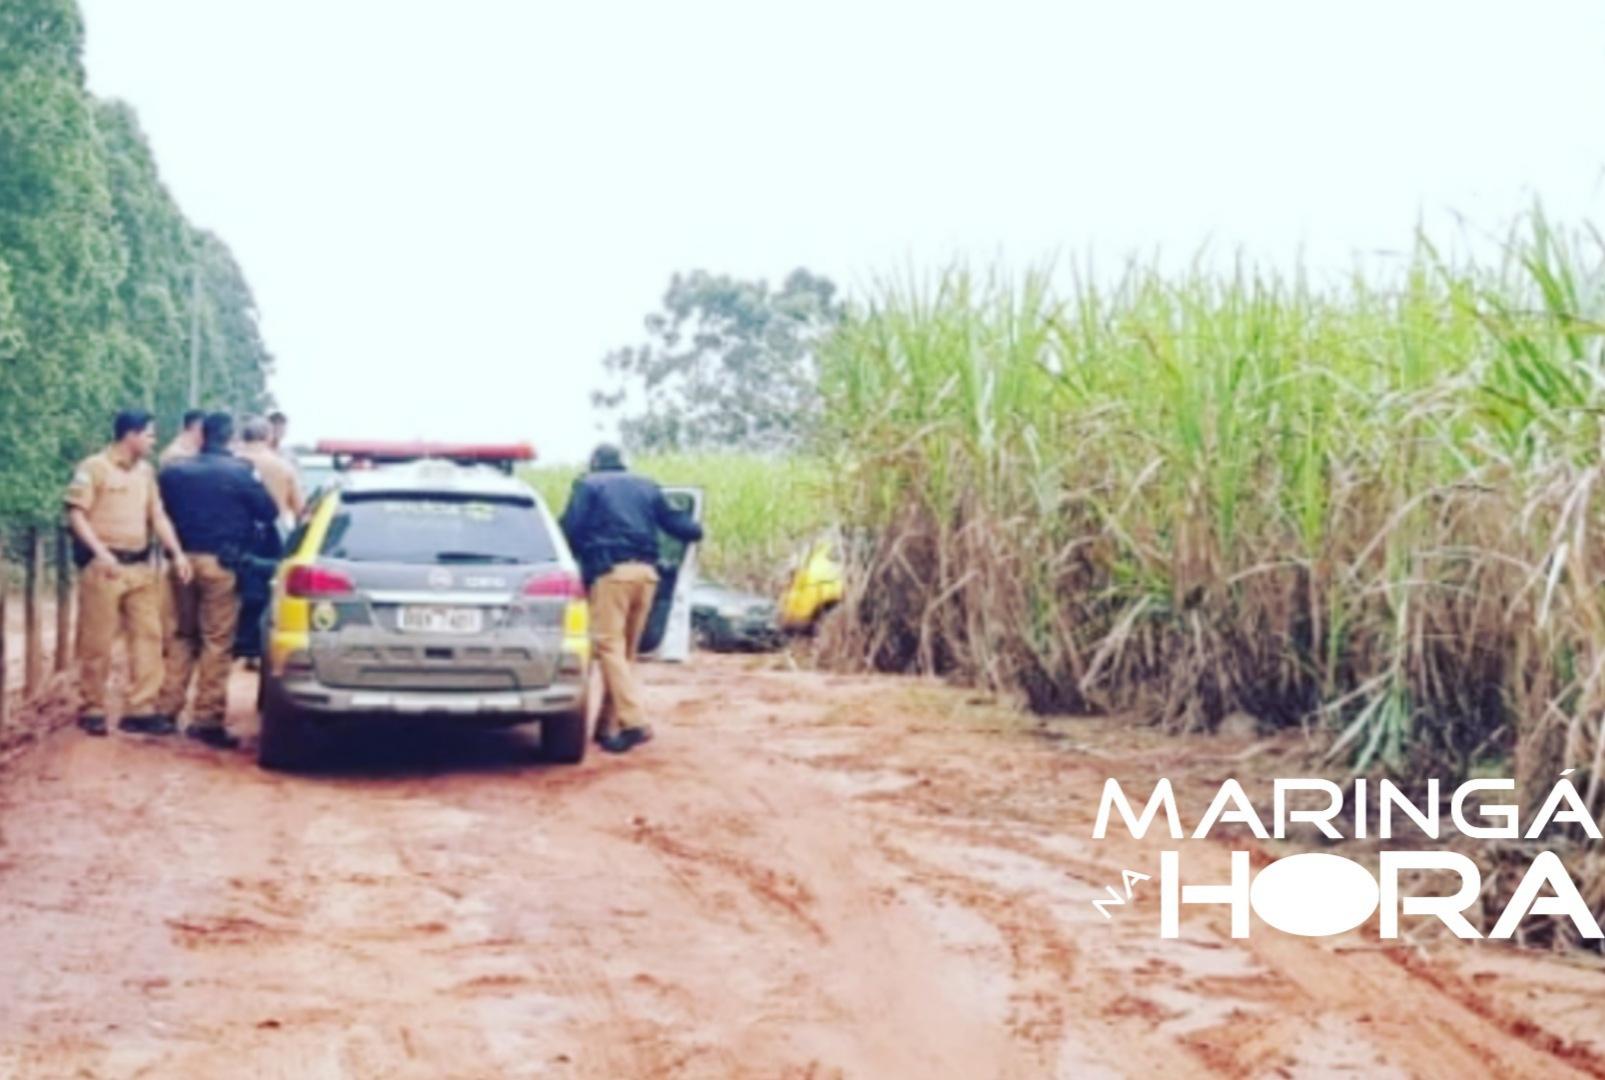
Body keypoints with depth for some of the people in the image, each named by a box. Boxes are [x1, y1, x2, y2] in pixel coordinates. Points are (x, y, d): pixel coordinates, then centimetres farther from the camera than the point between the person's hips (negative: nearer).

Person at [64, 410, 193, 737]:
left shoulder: (146, 472, 17)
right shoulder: (93, 468, -4)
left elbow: (158, 515, 16)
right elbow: (76, 514, -9)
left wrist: (177, 553, 3)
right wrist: (100, 551, -20)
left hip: (141, 566, 7)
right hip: (104, 566, -7)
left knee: (148, 636, 2)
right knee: (97, 642, -2)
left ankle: (140, 710, 6)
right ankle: (92, 710, 9)